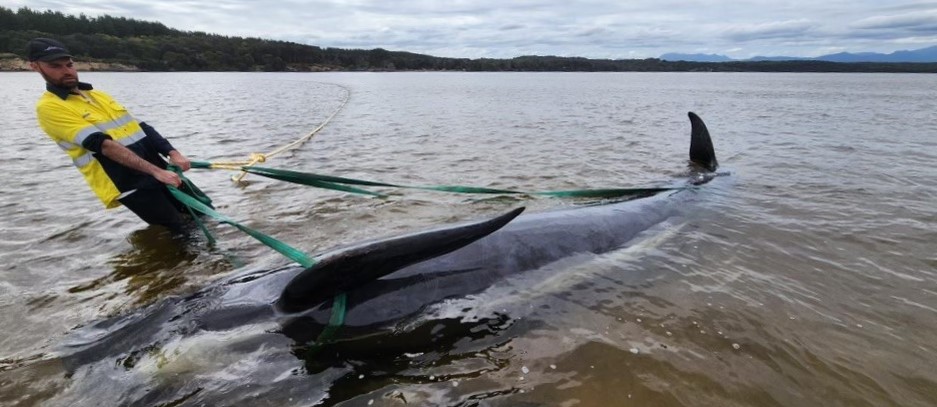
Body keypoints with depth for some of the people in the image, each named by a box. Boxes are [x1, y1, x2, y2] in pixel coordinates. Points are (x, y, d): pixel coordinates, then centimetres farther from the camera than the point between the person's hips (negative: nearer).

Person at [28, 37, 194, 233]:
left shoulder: (98, 95, 18)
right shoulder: (48, 107, -6)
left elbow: (140, 128, 11)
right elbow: (102, 145, -18)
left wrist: (172, 153, -7)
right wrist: (155, 171, -27)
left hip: (158, 171, 7)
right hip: (131, 185, -7)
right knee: (181, 230, -7)